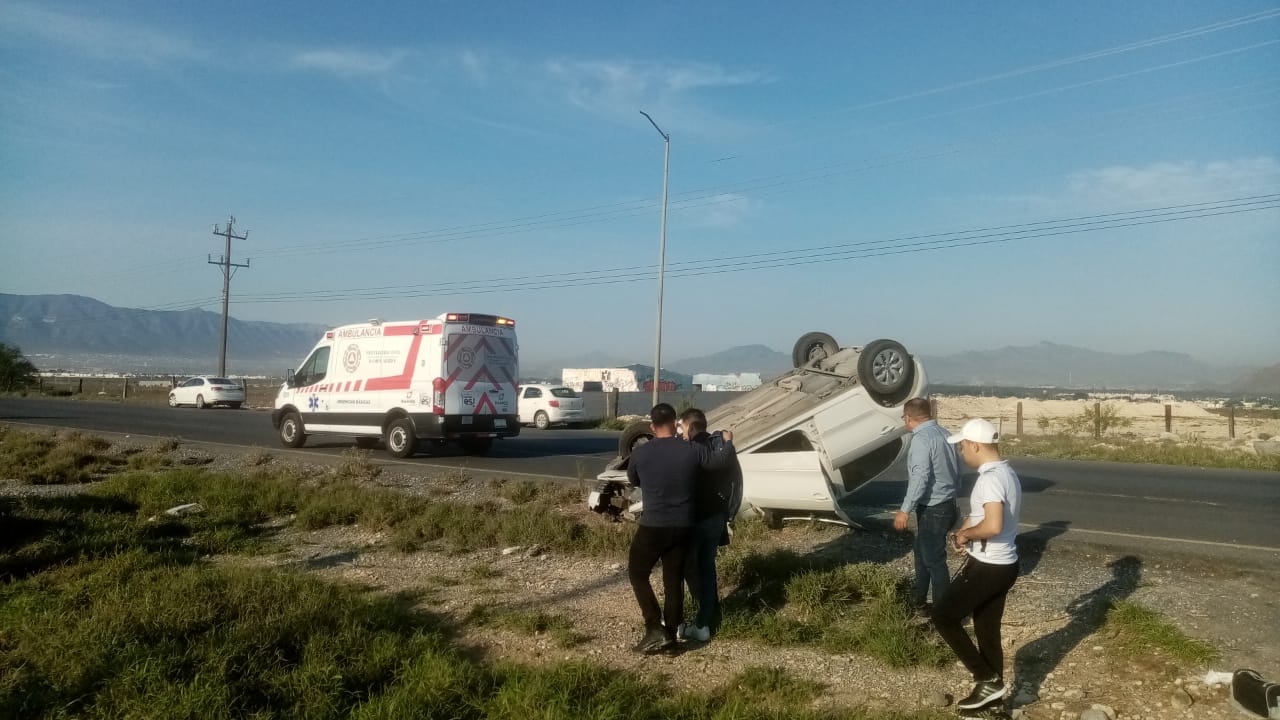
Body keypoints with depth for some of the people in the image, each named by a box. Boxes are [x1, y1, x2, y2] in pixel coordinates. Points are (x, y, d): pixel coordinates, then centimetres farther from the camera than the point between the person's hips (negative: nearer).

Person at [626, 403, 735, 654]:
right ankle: (670, 632, 20)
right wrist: (728, 442, 28)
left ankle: (655, 629, 2)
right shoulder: (692, 450, -7)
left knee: (637, 573, 12)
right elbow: (722, 460, 9)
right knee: (674, 579, 14)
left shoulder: (640, 453, -9)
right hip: (682, 527, 3)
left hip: (652, 526, -3)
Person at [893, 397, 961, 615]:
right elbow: (957, 471, 15)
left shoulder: (921, 439, -19)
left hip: (932, 509, -9)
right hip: (947, 504, 9)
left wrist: (905, 510, -24)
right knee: (922, 552, 22)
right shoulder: (944, 434, 8)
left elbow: (920, 477, -27)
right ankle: (917, 600, 34)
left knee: (934, 560, 1)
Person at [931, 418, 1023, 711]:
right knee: (988, 631, 17)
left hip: (988, 567, -9)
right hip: (1003, 564, 9)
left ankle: (988, 679, 5)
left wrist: (965, 534, -17)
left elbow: (993, 526, -35)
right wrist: (966, 534, 6)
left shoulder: (990, 478, -23)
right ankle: (992, 688, 27)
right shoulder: (1007, 473, 9)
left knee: (943, 616, 2)